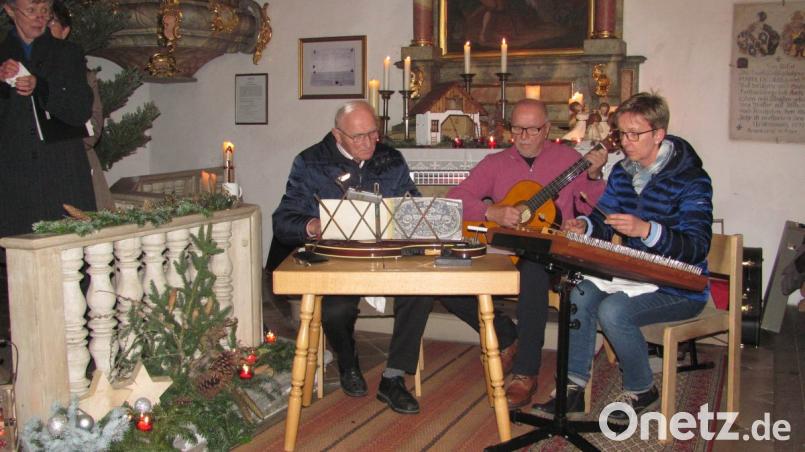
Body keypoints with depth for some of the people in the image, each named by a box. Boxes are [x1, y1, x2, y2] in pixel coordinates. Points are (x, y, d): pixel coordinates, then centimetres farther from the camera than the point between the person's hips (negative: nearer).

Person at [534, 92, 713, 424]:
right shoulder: (622, 172, 6)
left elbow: (697, 246, -25)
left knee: (613, 310, -27)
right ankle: (574, 388, -8)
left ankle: (642, 393, -3)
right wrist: (585, 225, -9)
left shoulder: (691, 180, -16)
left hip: (680, 288, -7)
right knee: (581, 295, -16)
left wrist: (646, 229, -38)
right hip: (634, 274, 7)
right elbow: (604, 218, 14)